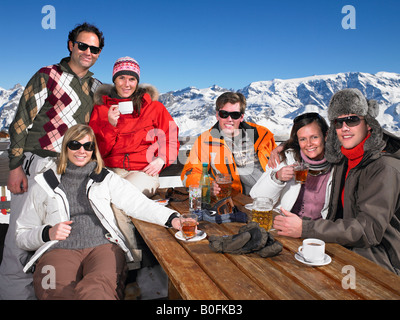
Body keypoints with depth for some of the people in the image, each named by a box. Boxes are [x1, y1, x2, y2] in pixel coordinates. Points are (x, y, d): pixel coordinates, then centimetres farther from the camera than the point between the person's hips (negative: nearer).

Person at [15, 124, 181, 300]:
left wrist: (171, 218, -14)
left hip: (103, 245, -1)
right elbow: (22, 236, 20)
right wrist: (47, 233, -2)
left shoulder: (107, 179, 18)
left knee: (95, 289, -36)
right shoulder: (44, 184, 18)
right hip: (59, 249, 1)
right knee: (58, 290, -34)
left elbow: (138, 203, 3)